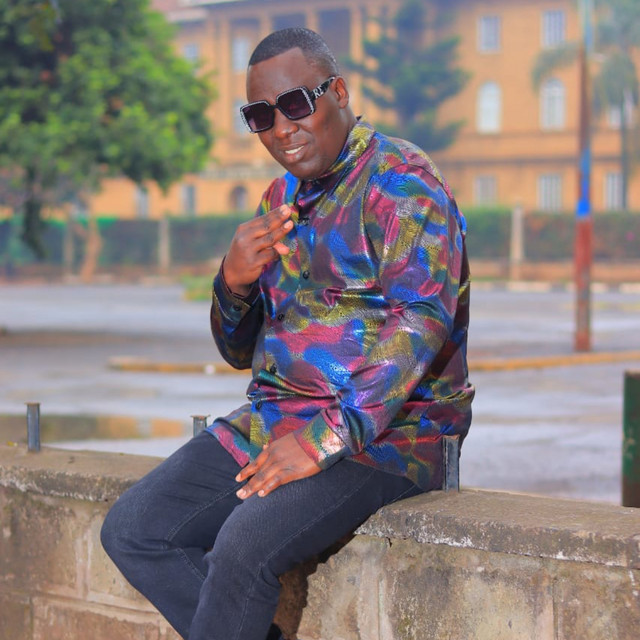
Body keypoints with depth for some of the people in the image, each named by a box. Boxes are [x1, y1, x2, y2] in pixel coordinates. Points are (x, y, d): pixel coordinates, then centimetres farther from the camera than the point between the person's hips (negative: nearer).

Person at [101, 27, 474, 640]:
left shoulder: (401, 182, -9)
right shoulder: (281, 198, 16)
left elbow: (423, 319, -23)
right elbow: (239, 350, 20)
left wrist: (329, 436, -30)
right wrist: (233, 283, -5)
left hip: (384, 431, -8)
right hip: (273, 421, 8)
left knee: (245, 546, -30)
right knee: (131, 531, -7)